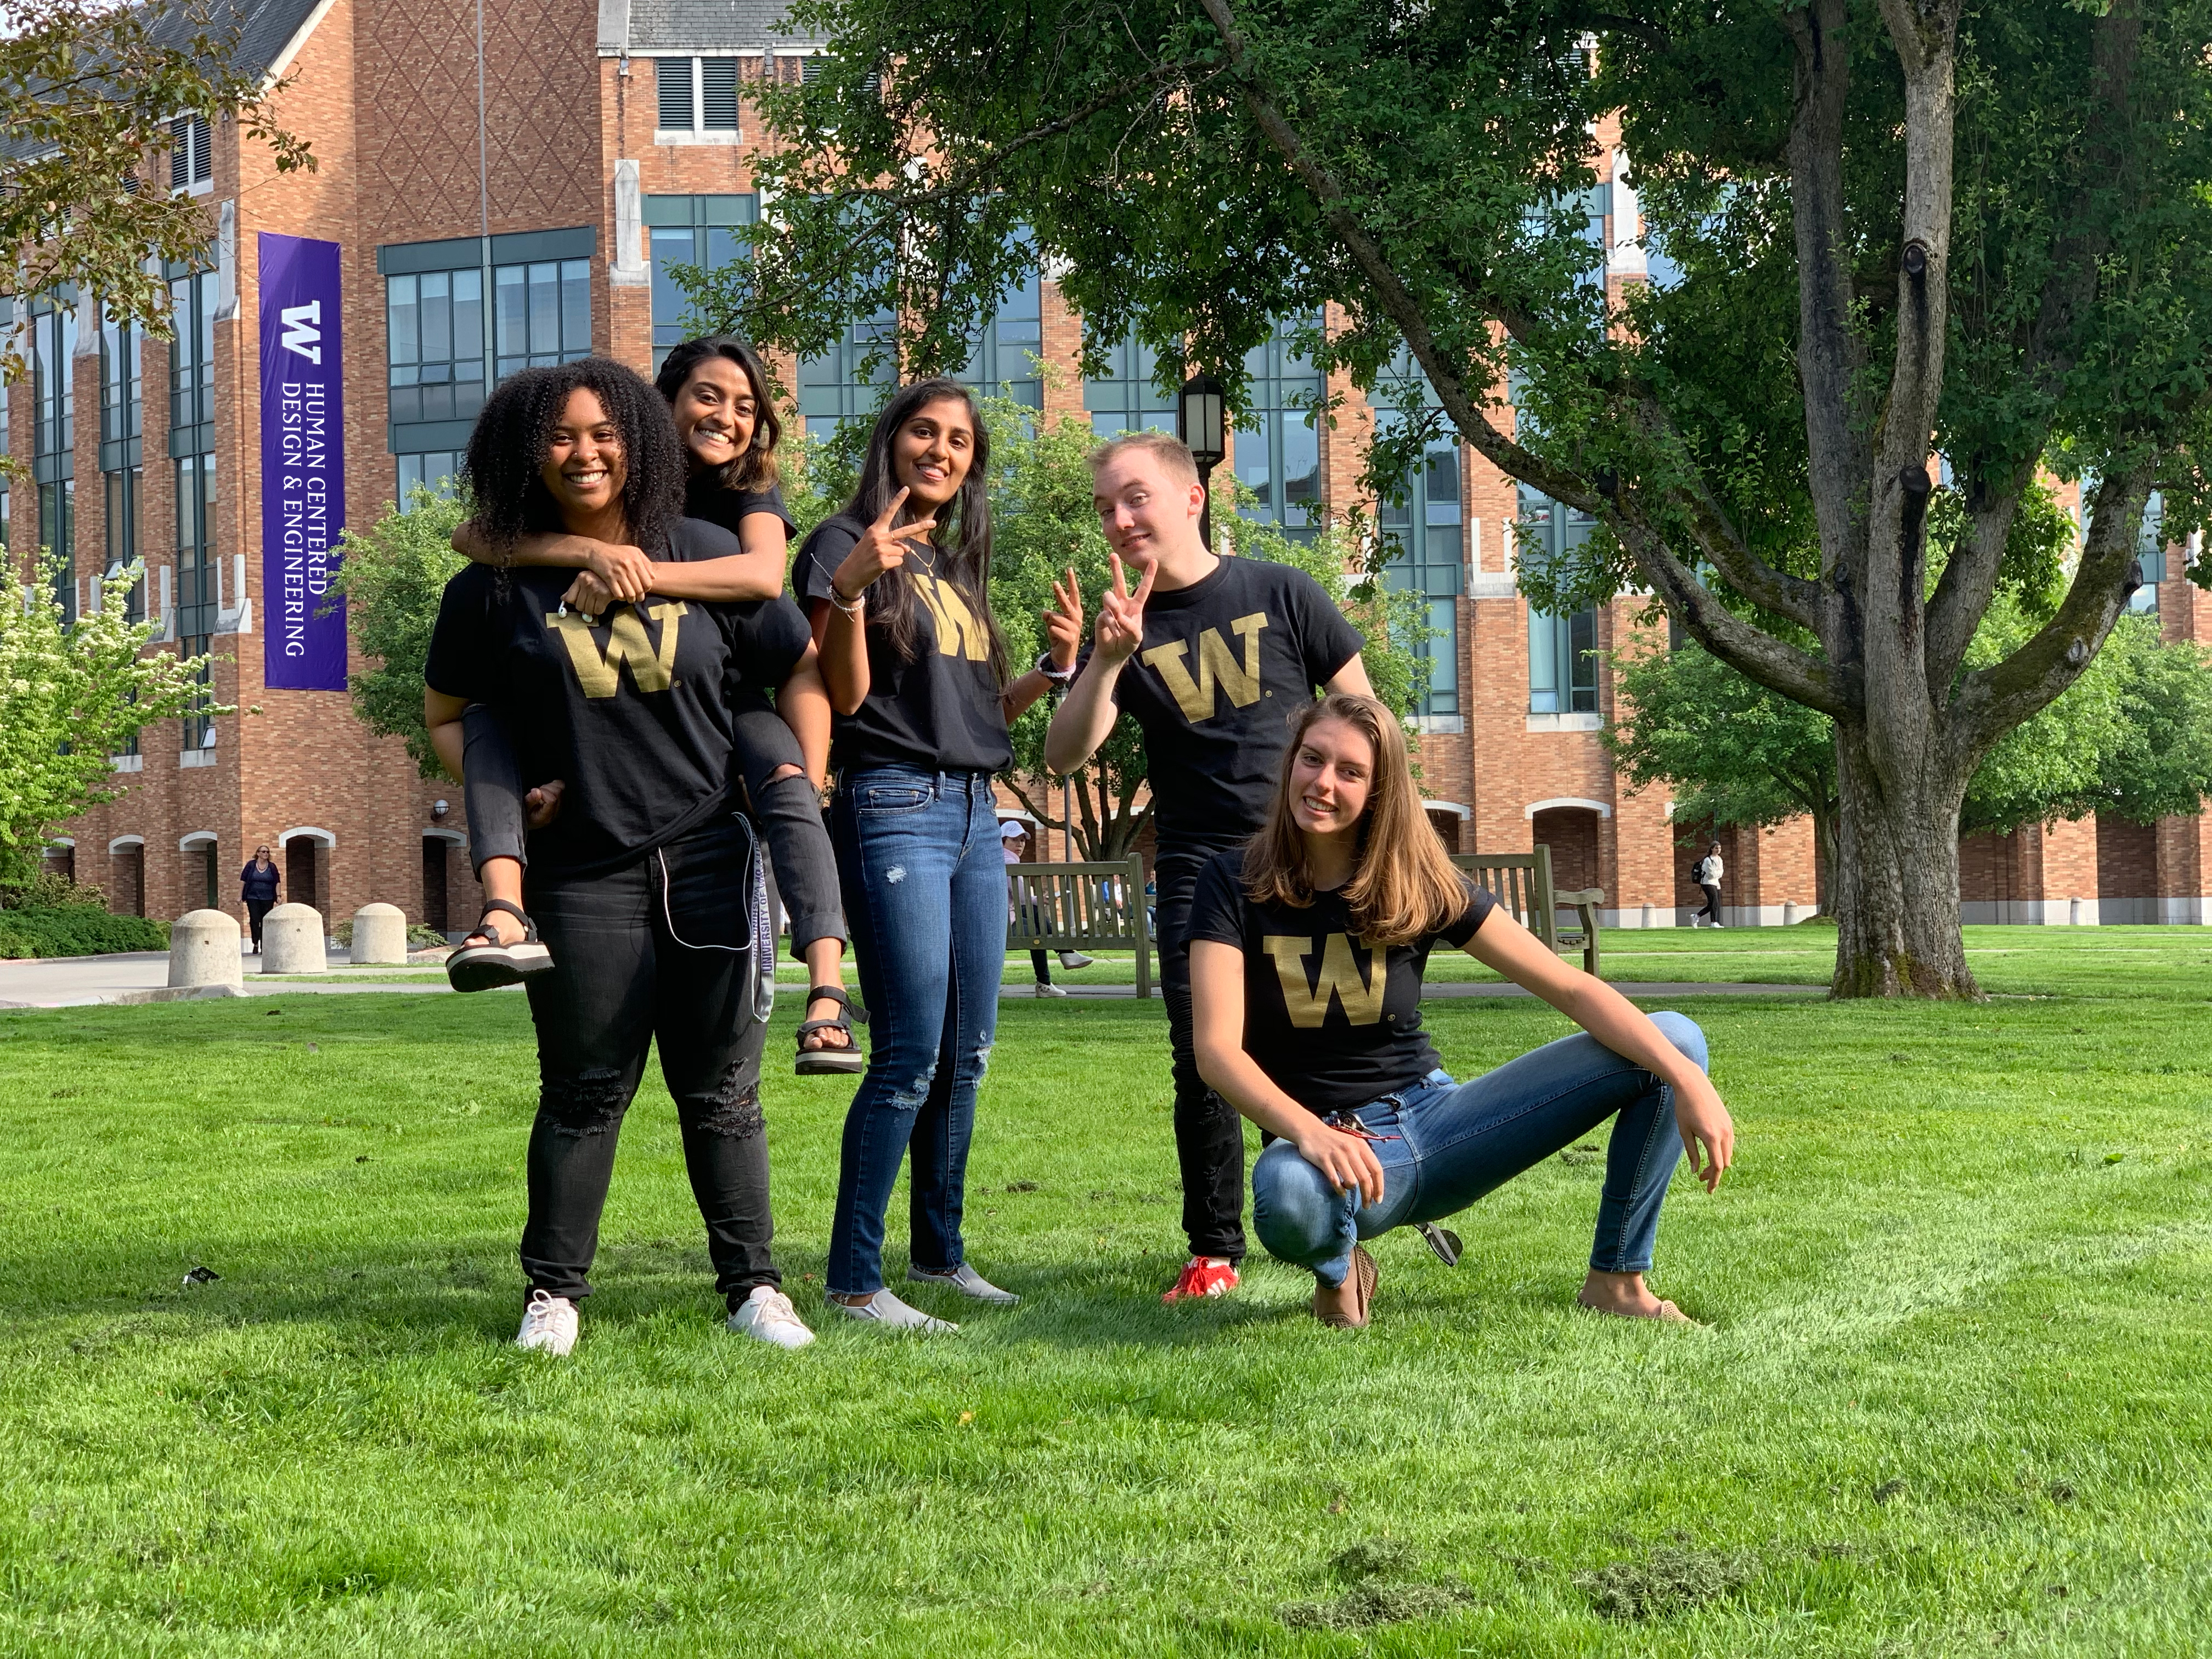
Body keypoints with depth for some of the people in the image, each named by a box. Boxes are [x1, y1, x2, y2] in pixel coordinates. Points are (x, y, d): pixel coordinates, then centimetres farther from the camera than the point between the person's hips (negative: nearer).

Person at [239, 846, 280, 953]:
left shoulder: (272, 867, 5)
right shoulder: (251, 865, 2)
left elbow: (277, 882, 5)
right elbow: (243, 880, 3)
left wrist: (278, 896, -5)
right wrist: (240, 896, -2)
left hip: (268, 899, 1)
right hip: (253, 897, -1)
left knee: (266, 922, 1)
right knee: (254, 920, -12)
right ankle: (256, 944, -4)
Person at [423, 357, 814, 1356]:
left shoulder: (705, 557, 4)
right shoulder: (495, 589, 1)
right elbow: (445, 715, 13)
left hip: (711, 860, 1)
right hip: (583, 873, -1)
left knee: (721, 1090, 6)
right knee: (587, 1090, 2)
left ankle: (753, 1286, 13)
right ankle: (553, 1292, 13)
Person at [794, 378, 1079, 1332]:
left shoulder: (958, 567, 20)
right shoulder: (845, 545, -2)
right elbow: (843, 697, -11)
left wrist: (1057, 665, 8)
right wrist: (849, 587, -25)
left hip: (975, 814, 8)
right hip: (894, 806, -8)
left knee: (967, 1053, 9)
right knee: (911, 1055, -13)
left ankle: (940, 1253, 19)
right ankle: (853, 1281, -9)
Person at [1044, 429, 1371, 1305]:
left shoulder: (1281, 594, 2)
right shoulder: (1127, 631, 5)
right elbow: (1063, 756, -7)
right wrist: (1109, 661, -21)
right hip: (1197, 875, 1)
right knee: (1204, 1065, -5)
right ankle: (1214, 1253, 6)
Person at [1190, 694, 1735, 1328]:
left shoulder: (1419, 886, -2)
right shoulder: (1235, 885, -7)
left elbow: (1572, 989, -6)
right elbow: (1218, 1049, -18)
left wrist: (1686, 1077, -20)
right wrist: (1309, 1133, -38)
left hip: (1433, 1117, 3)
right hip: (1326, 1138, -3)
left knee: (1672, 1041, -8)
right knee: (1287, 1195, -45)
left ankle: (1617, 1279, 3)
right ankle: (1339, 1269, -6)